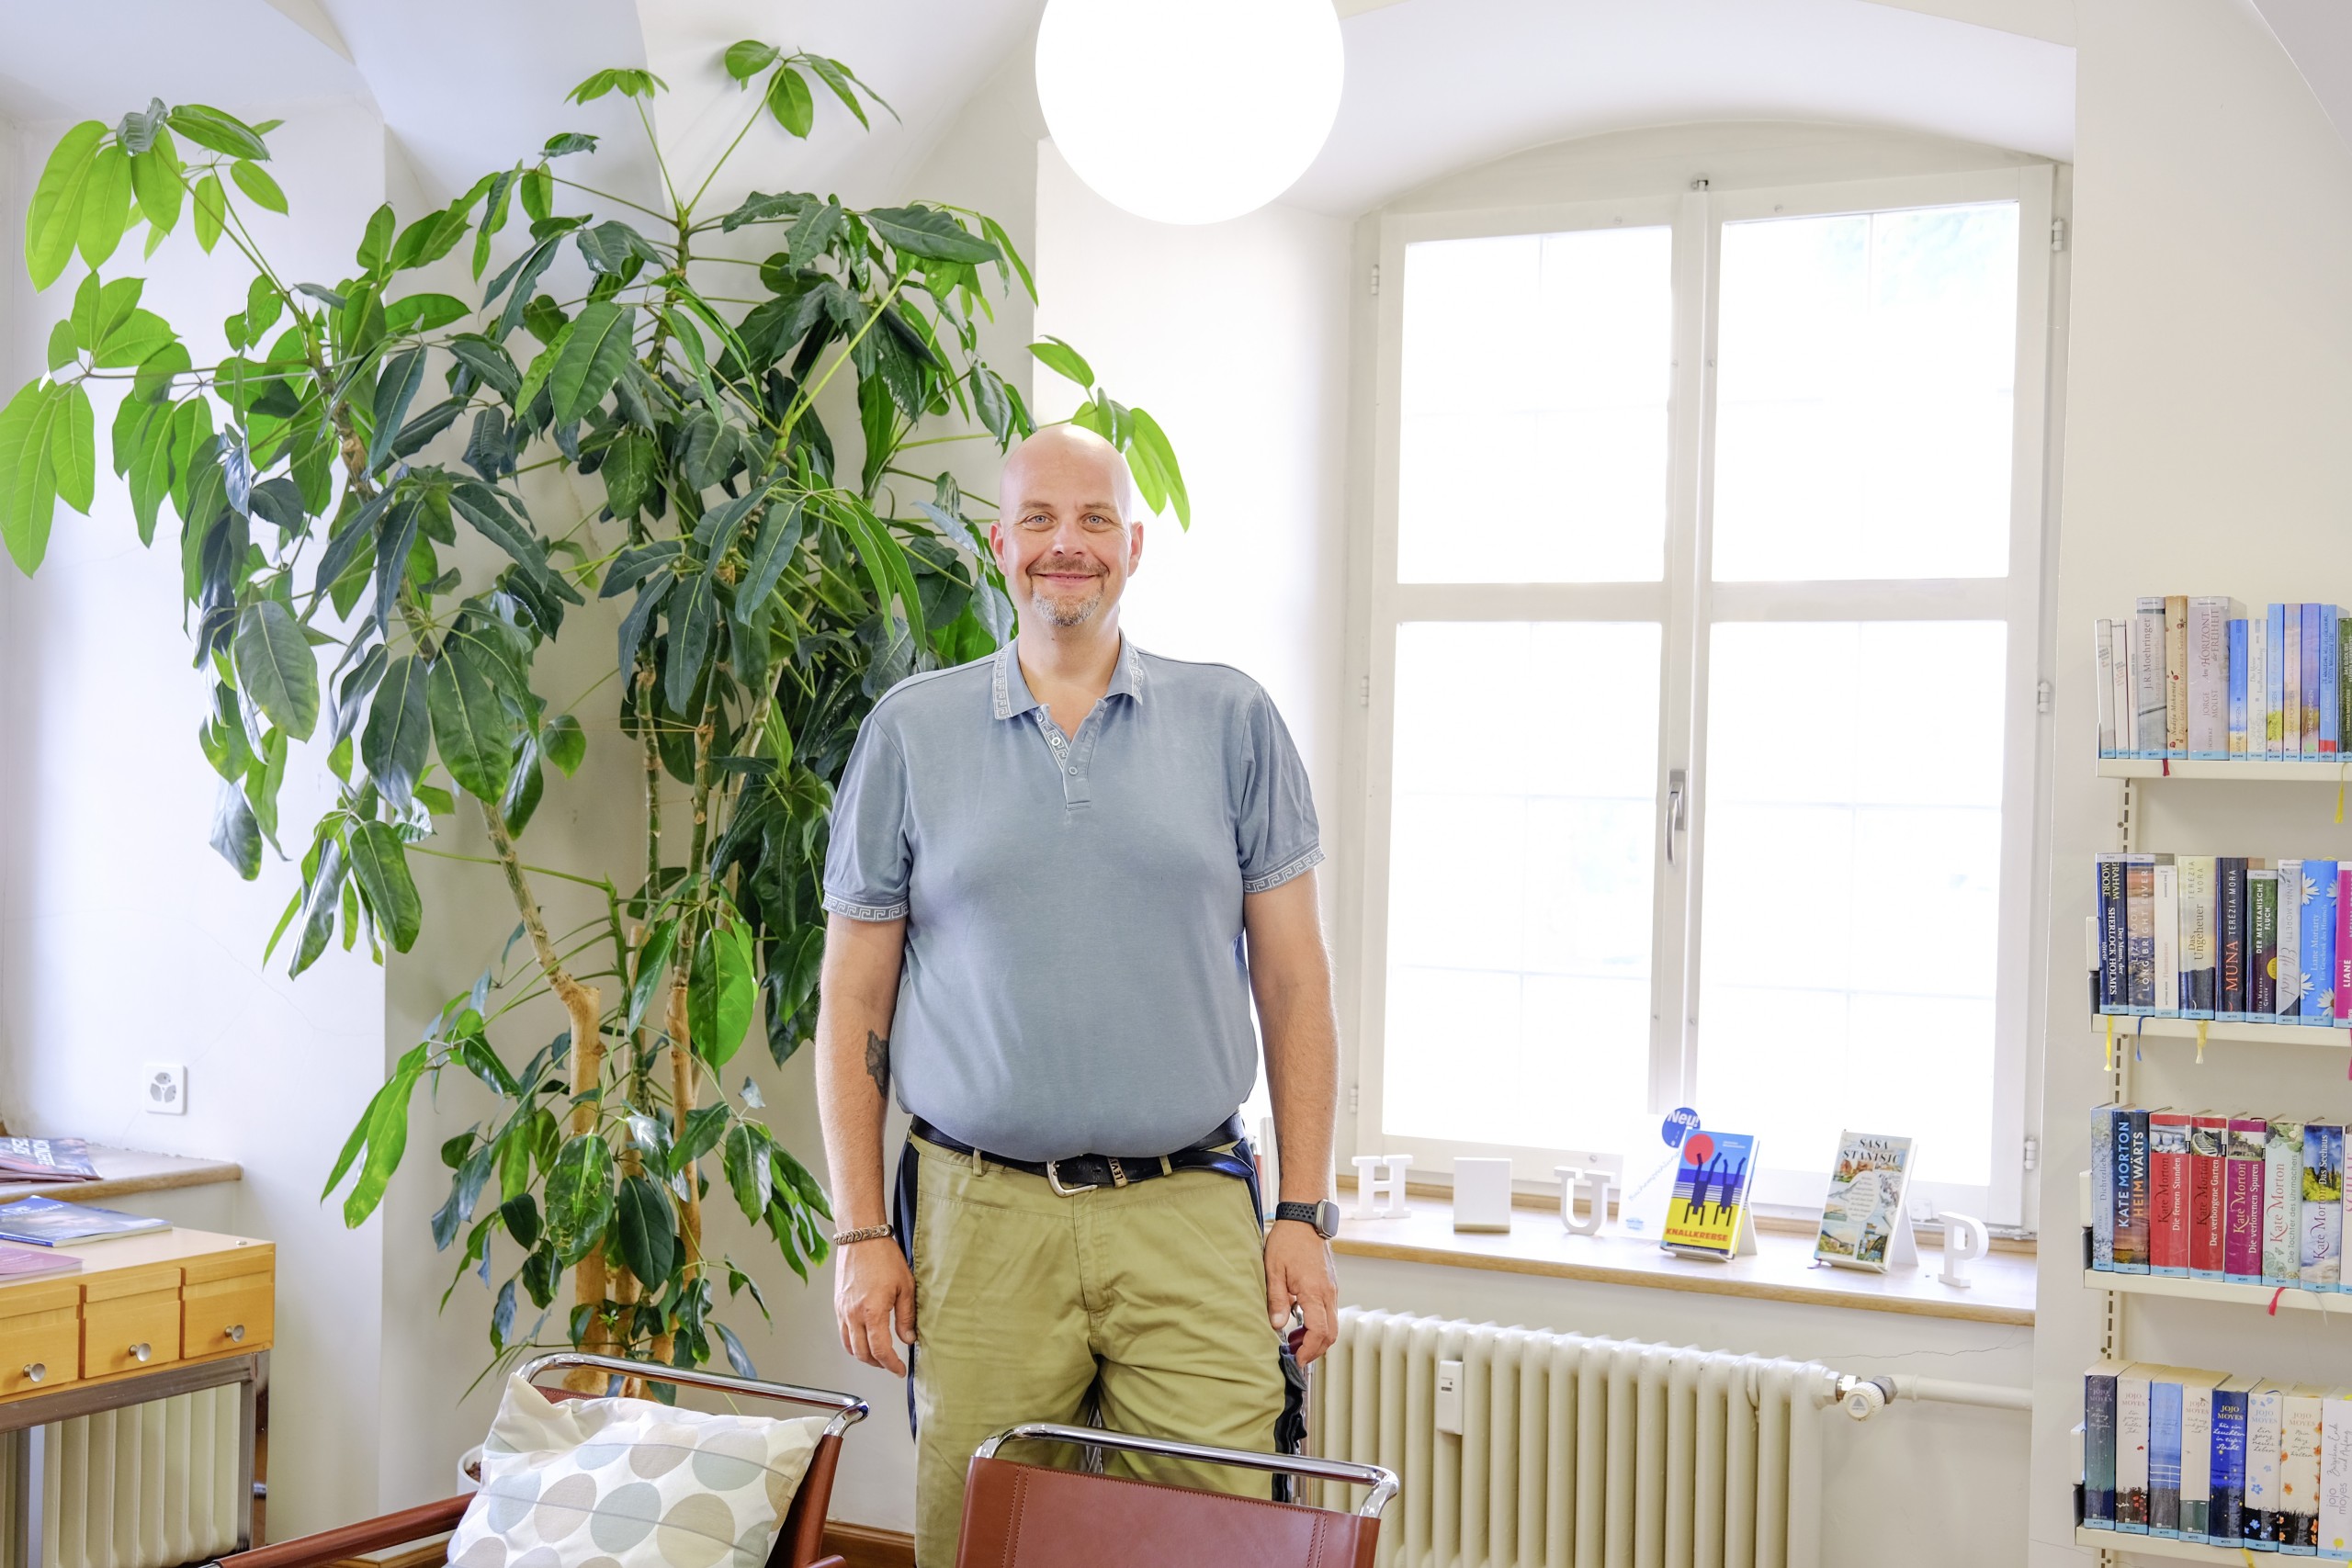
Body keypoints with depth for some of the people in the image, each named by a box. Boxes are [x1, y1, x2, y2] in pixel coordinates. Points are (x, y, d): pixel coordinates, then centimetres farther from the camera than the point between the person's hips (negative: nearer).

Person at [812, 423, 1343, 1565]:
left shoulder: (1231, 721, 7)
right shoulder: (910, 732, 7)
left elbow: (1293, 978, 8)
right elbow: (855, 997, 8)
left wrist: (1306, 1212, 2)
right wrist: (860, 1233, 1)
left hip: (1189, 1216, 0)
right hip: (982, 1220, 0)